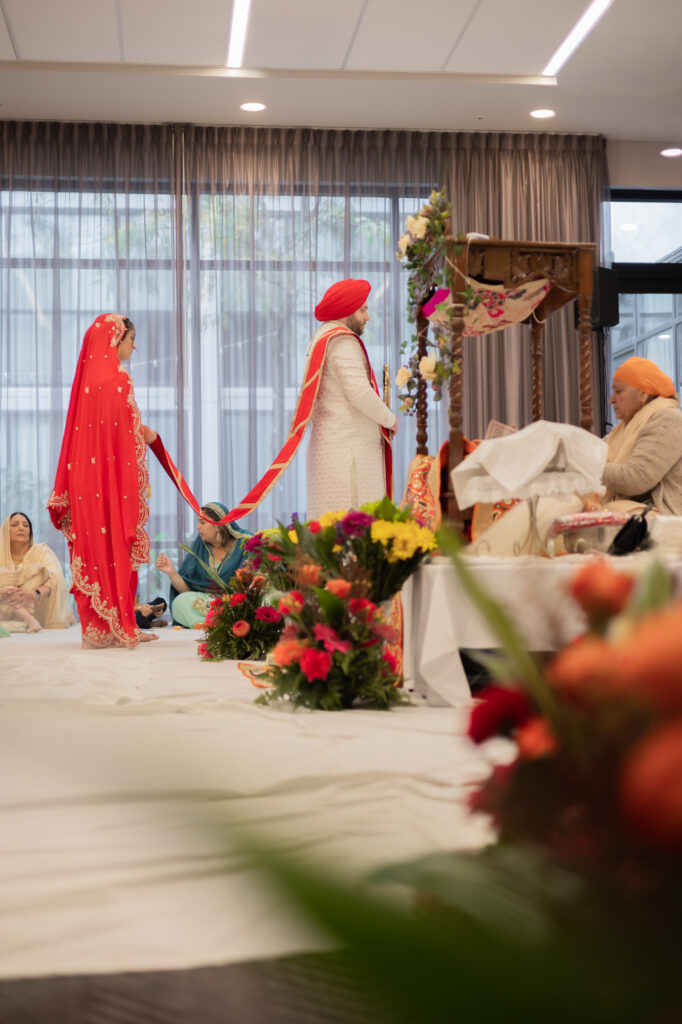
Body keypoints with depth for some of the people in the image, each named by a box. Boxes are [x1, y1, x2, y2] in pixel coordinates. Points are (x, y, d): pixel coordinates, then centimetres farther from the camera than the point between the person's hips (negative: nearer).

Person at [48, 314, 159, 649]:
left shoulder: (89, 375, 14)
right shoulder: (117, 378, -12)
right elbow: (125, 434, -15)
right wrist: (145, 435, 1)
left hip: (86, 472, 8)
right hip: (113, 474, -8)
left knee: (93, 545, 8)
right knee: (116, 546, -3)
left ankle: (96, 627, 12)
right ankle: (117, 628, 1)